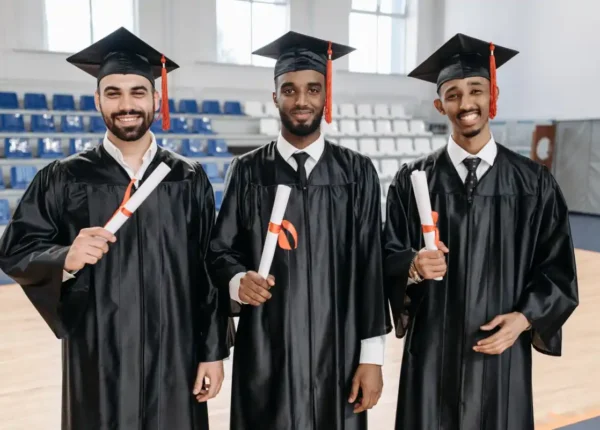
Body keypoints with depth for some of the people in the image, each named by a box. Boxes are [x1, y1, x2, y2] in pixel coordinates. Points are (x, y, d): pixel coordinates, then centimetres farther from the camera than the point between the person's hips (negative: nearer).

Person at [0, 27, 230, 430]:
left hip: (176, 356, 1)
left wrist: (213, 351, -2)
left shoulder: (189, 179, 0)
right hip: (98, 359, 0)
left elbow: (210, 270, 0)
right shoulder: (64, 179, -1)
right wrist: (66, 259, -22)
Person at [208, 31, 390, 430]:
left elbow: (371, 266, -1)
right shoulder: (248, 172, 1)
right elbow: (221, 249, 3)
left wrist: (373, 355, -4)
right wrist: (238, 281, -20)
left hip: (338, 350, 1)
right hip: (266, 353, 0)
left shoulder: (357, 172, 1)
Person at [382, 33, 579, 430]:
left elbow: (558, 269, 2)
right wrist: (414, 266, -21)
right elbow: (388, 258, -1)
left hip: (502, 348, 1)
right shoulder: (413, 181, -2)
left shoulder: (534, 184, -1)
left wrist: (523, 318, -12)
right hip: (432, 350, 0)